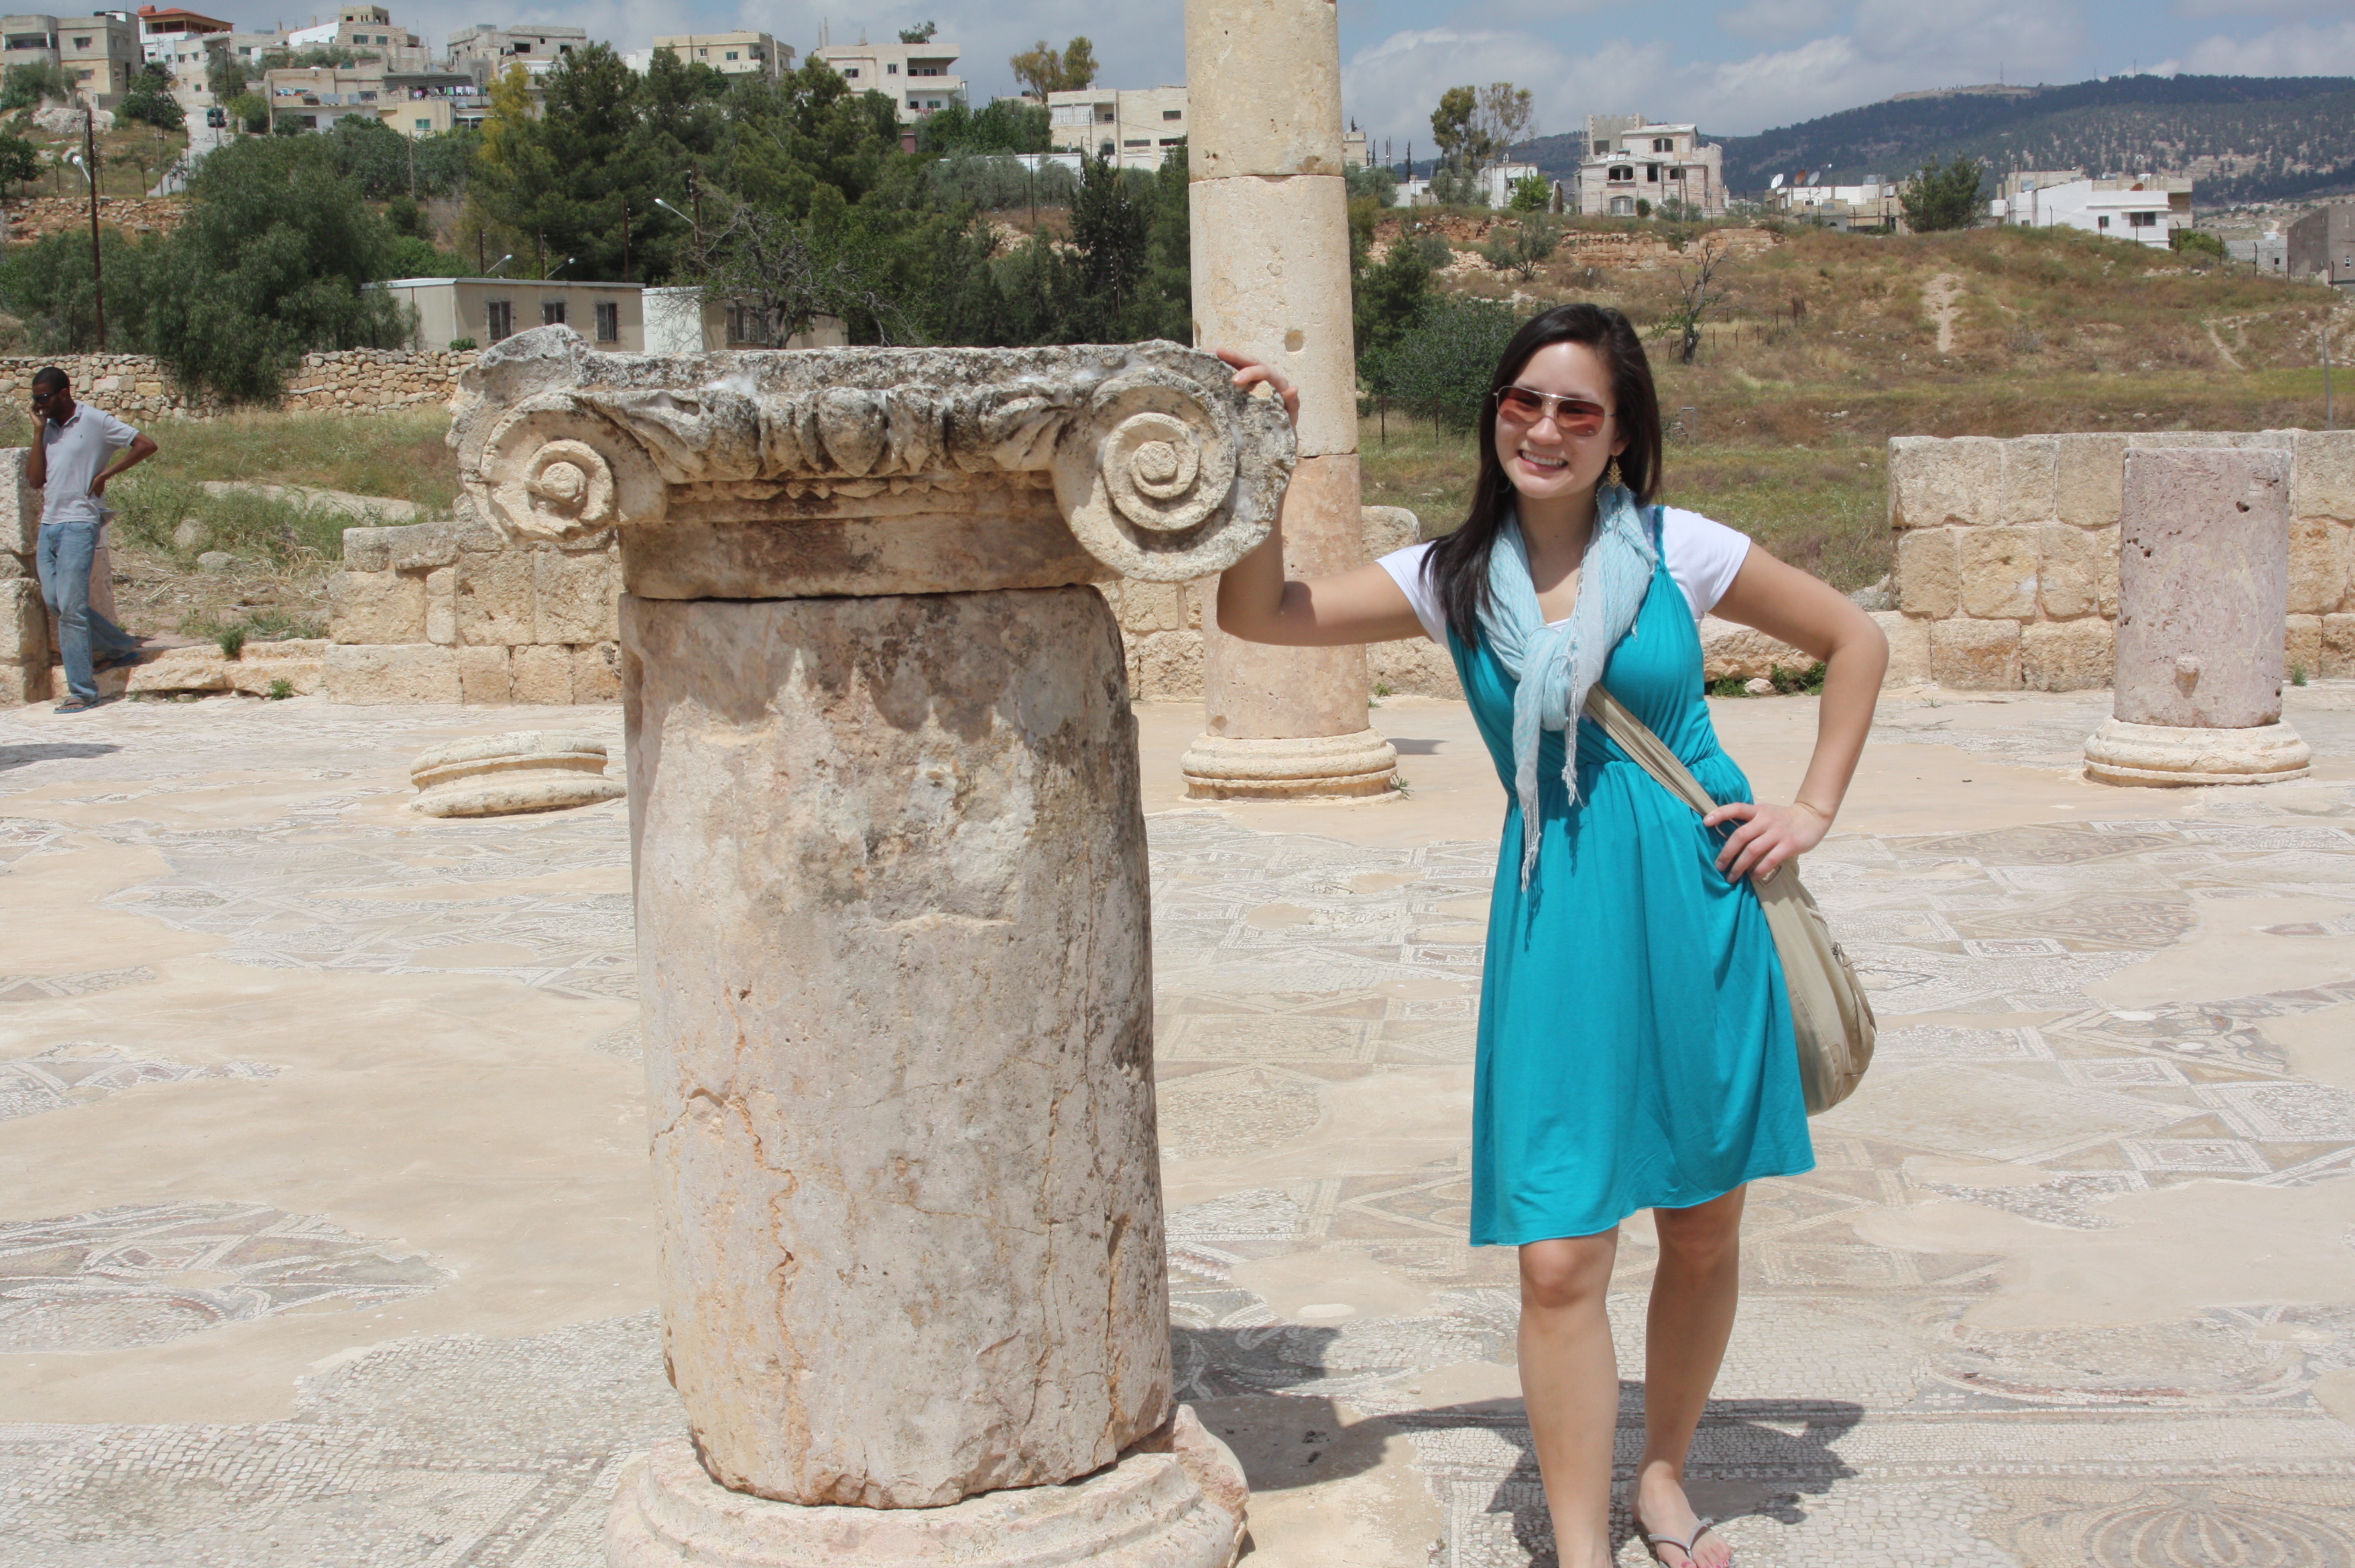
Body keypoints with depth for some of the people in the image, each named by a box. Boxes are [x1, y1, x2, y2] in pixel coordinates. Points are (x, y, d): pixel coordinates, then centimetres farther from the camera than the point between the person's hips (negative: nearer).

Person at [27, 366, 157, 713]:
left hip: (79, 524, -8)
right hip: (49, 524, 8)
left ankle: (82, 692, -5)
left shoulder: (96, 422, -5)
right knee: (54, 600, 9)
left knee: (71, 606, -9)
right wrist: (39, 432, 1)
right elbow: (35, 480, 6)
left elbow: (146, 446, -9)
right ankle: (120, 646, 27)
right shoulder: (48, 428, 14)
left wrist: (105, 475, -11)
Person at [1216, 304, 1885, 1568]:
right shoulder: (1454, 581, 1)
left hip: (1697, 901, 1)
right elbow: (1257, 614, -8)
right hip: (1558, 923, 0)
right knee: (1560, 1259, -5)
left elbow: (1855, 642, 9)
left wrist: (1812, 811, 3)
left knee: (1703, 1229, 13)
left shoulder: (1677, 550, -2)